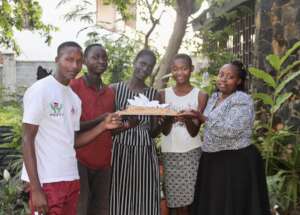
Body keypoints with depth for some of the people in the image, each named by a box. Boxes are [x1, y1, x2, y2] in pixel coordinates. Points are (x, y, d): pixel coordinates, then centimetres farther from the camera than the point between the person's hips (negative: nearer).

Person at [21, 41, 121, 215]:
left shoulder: (75, 98, 12)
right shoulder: (40, 90, -9)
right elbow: (28, 139, -11)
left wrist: (103, 126, 0)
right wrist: (35, 188, -16)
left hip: (71, 178, 7)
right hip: (46, 180, -7)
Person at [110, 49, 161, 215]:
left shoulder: (154, 94, 8)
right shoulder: (115, 89, 2)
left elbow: (153, 133, 9)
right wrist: (126, 125, -20)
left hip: (145, 153, 2)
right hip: (120, 151, -2)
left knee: (144, 200, 2)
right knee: (120, 199, 0)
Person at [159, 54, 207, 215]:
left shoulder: (200, 95, -2)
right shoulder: (164, 94, 2)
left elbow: (194, 131, -9)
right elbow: (165, 130, -4)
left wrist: (187, 119, -30)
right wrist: (171, 118, -25)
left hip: (192, 153, -1)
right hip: (170, 153, 2)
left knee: (191, 200, -4)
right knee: (177, 201, 3)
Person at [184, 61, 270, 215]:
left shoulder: (242, 100, -12)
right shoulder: (214, 97, 11)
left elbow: (231, 130, -25)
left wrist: (201, 117, -23)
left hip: (237, 161, -8)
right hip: (212, 160, 8)